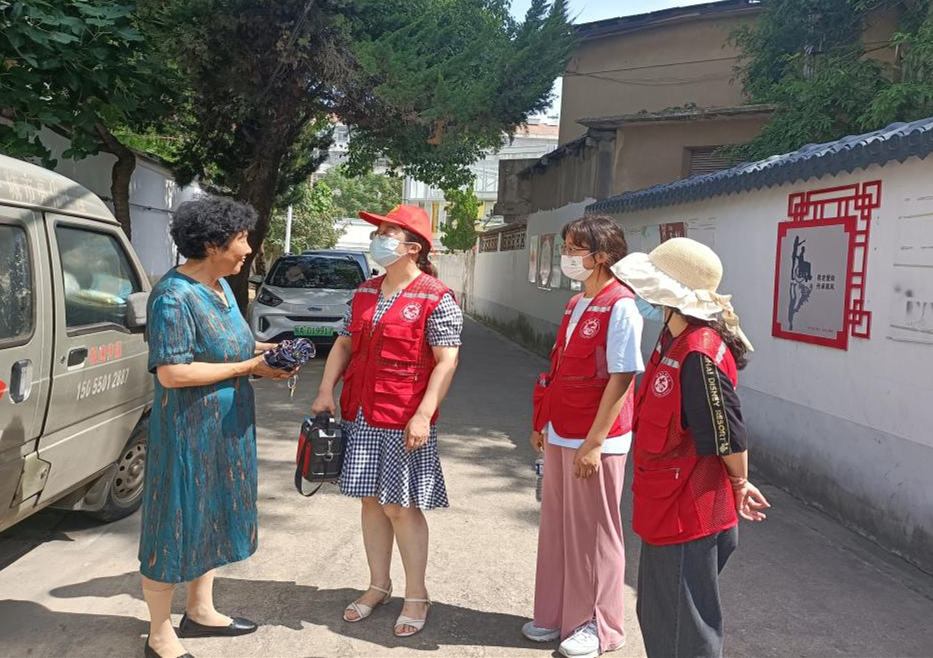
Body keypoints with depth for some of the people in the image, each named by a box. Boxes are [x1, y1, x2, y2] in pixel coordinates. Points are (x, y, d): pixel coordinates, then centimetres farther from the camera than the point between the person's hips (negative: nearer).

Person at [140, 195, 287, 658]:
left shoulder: (221, 286, 8)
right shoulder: (174, 296, -21)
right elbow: (171, 373, -26)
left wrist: (259, 350, 0)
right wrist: (249, 366, -22)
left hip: (226, 428, 9)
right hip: (188, 430, -9)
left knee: (212, 517, 20)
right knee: (177, 524, 3)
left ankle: (200, 612, 37)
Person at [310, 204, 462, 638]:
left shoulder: (436, 298, -10)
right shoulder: (364, 293, 11)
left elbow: (446, 361, -14)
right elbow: (344, 344, 16)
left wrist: (423, 415, -20)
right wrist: (326, 391, 5)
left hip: (404, 421, -6)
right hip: (359, 415, 6)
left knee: (402, 506, 1)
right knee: (371, 501, 13)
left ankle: (416, 596, 17)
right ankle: (378, 586, 29)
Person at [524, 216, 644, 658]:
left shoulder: (620, 307, -15)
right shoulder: (576, 305, 11)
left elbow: (621, 378, -19)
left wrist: (594, 443, -20)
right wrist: (543, 423, 16)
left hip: (594, 441, -8)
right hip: (560, 436, 8)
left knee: (593, 533, 6)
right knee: (557, 527, 16)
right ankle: (558, 614, 32)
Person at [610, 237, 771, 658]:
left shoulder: (699, 355, -27)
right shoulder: (674, 338, 5)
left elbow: (728, 433, -22)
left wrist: (739, 484, -6)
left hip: (688, 513, -10)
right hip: (665, 506, 10)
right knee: (656, 615, 25)